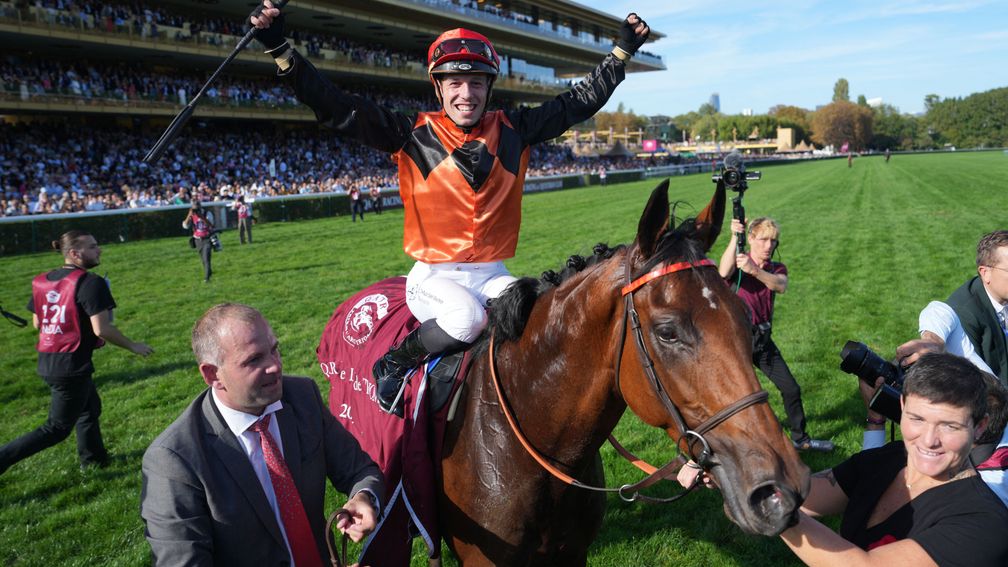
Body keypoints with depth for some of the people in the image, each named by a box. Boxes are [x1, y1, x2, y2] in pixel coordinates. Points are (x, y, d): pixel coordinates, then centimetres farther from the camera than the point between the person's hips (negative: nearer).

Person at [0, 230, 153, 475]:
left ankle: (93, 458, 40)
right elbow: (101, 329, -22)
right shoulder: (90, 282, -19)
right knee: (57, 428, 6)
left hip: (47, 361, 9)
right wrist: (133, 346, -9)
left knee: (90, 407, 27)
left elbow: (37, 323, 12)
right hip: (72, 365, -8)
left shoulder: (42, 280, 5)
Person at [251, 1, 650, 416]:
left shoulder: (513, 131, 5)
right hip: (435, 276, -3)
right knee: (466, 316, -33)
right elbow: (338, 110, -9)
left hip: (493, 275, 3)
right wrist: (279, 47, -17)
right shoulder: (413, 134, -4)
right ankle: (391, 365, -6)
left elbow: (579, 102, 12)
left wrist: (622, 51, 13)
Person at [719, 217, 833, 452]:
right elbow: (723, 272, -34)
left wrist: (754, 270, -40)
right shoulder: (737, 263, -7)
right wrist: (734, 237, -44)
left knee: (791, 389, 10)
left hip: (763, 339, 5)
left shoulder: (777, 269, 5)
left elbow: (780, 286, -21)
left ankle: (800, 439, 27)